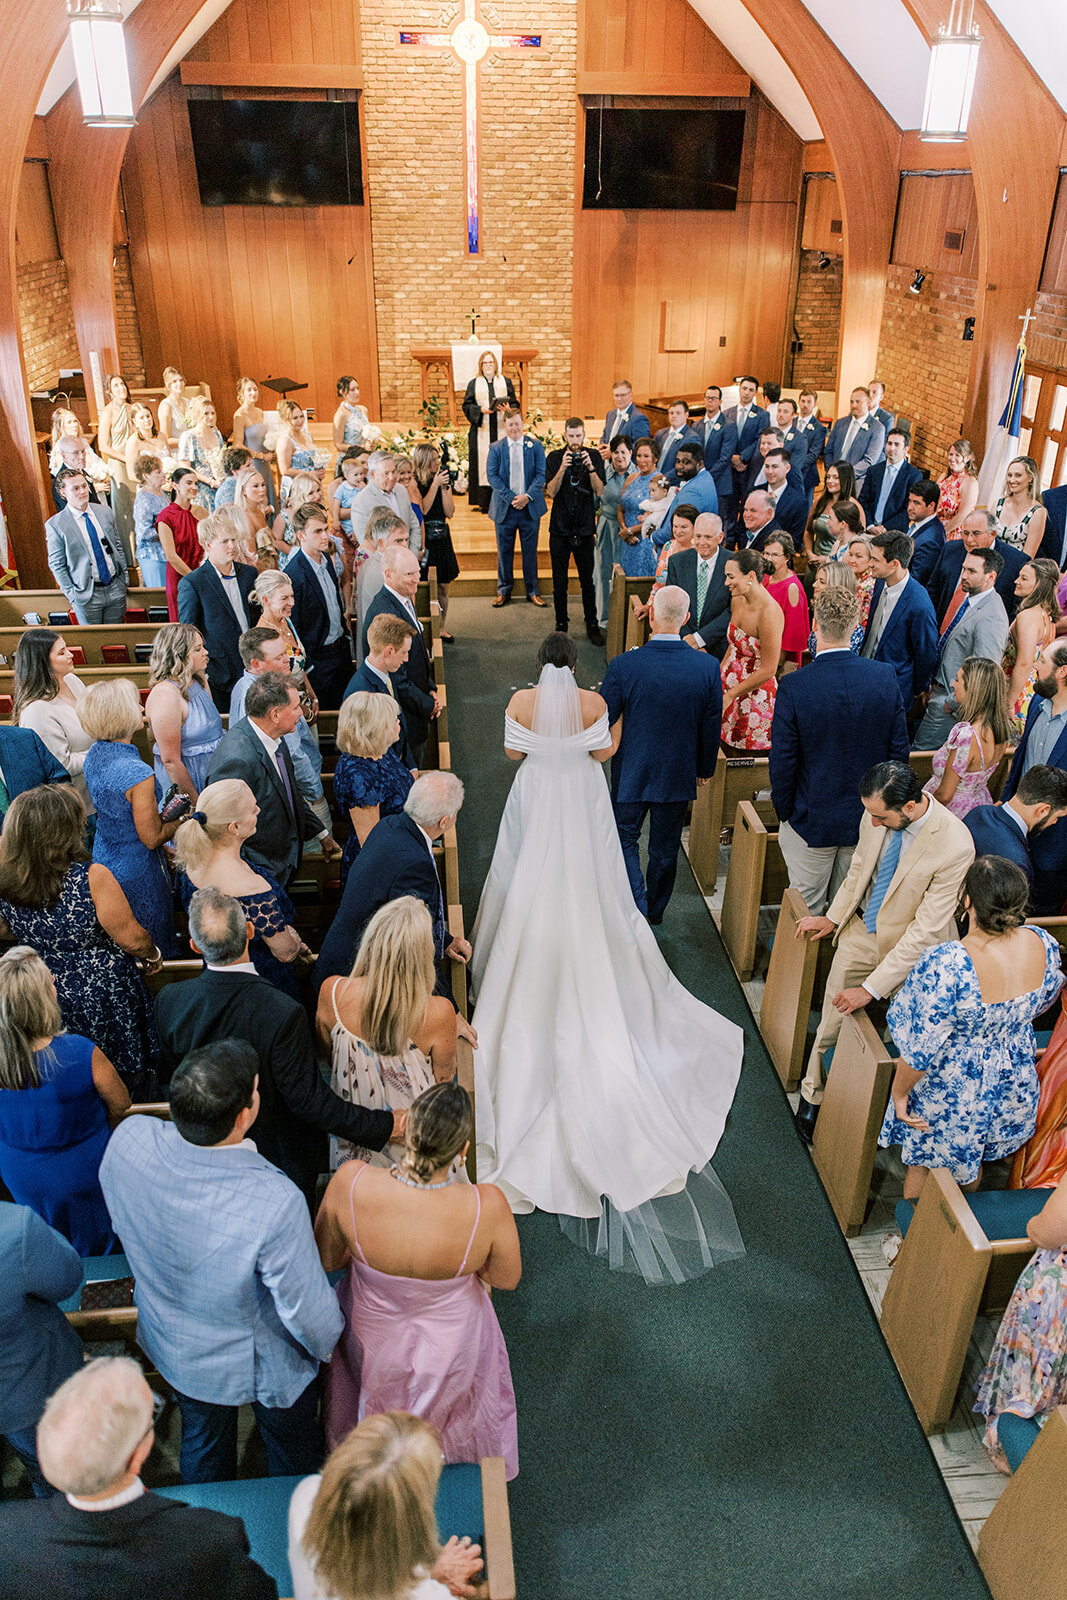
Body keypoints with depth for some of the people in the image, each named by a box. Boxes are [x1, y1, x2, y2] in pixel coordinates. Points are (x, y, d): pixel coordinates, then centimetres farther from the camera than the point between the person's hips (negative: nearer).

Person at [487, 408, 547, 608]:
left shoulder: (535, 446, 4)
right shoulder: (495, 448, 4)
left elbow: (541, 474, -1)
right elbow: (492, 476, -4)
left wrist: (527, 496, -15)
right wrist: (510, 498, -14)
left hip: (530, 507, 0)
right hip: (504, 508, 0)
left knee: (530, 550, 6)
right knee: (504, 551, 6)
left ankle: (533, 591, 17)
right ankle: (504, 591, 18)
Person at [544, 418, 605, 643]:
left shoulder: (593, 456, 3)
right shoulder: (555, 457, 1)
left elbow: (599, 491, -5)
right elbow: (551, 492, -8)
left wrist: (590, 468, -19)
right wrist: (563, 468, -21)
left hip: (585, 527, 0)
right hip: (560, 527, 0)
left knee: (588, 580, 3)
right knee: (559, 581, 6)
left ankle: (592, 625, 13)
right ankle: (561, 624, 17)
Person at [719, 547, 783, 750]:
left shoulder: (769, 613, -24)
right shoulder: (737, 600, 0)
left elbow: (768, 670, -21)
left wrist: (729, 696, -15)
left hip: (756, 693, -7)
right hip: (732, 682, 8)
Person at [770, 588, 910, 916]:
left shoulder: (793, 686, -20)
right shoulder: (885, 677, -10)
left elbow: (783, 761, -14)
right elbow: (899, 750, -1)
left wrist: (783, 810, 2)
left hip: (811, 818, -3)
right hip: (868, 817, 3)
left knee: (806, 914, 13)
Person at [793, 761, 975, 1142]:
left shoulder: (955, 847, -32)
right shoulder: (877, 813, -16)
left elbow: (926, 931, -27)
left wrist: (872, 987, -25)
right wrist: (833, 917, 11)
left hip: (910, 950, -4)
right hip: (861, 931, 4)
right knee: (833, 1020, 12)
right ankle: (813, 1093, 35)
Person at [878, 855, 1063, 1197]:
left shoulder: (943, 966, -39)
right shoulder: (1045, 945, -20)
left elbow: (919, 1051, -29)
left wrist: (899, 1092, -11)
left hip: (950, 1091, -5)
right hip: (1013, 1084, 5)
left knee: (924, 1159, 24)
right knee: (972, 1159, 32)